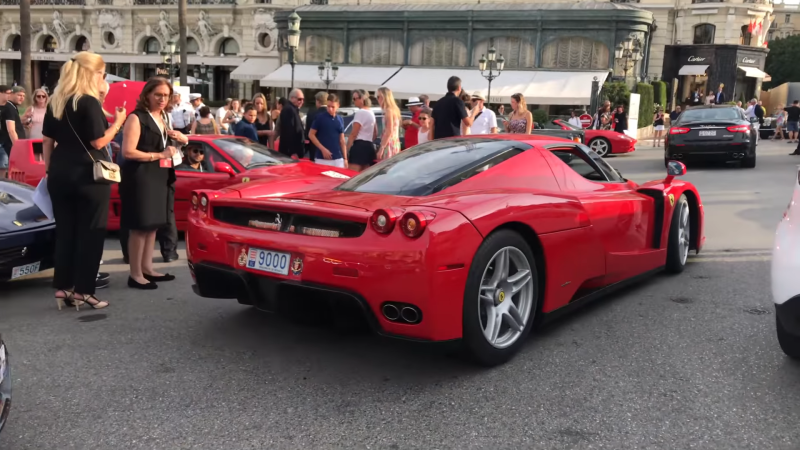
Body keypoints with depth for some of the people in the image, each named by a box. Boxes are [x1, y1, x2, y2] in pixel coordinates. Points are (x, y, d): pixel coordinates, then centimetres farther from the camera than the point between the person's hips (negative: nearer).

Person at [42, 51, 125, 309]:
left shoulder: (55, 102, 11)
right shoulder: (89, 102, -13)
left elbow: (47, 140, 14)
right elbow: (98, 142, -15)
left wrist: (49, 170, 19)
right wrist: (118, 122, -3)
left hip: (60, 174, 7)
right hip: (87, 176, -7)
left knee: (65, 231, 11)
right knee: (90, 233, 1)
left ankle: (63, 288, 13)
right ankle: (82, 290, 3)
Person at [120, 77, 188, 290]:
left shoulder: (163, 117, 15)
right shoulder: (137, 118, -11)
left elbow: (184, 140, 28)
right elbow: (128, 151, -19)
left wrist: (178, 137, 5)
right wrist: (159, 155, -15)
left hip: (160, 177, 8)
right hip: (140, 178, -8)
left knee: (153, 224, 12)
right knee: (140, 226, -7)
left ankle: (147, 268, 21)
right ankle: (135, 275, -2)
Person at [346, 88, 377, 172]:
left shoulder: (360, 113, -10)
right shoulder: (371, 113, 18)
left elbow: (353, 134, -13)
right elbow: (375, 134, 23)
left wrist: (346, 150, -12)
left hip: (359, 146, -10)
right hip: (369, 146, 10)